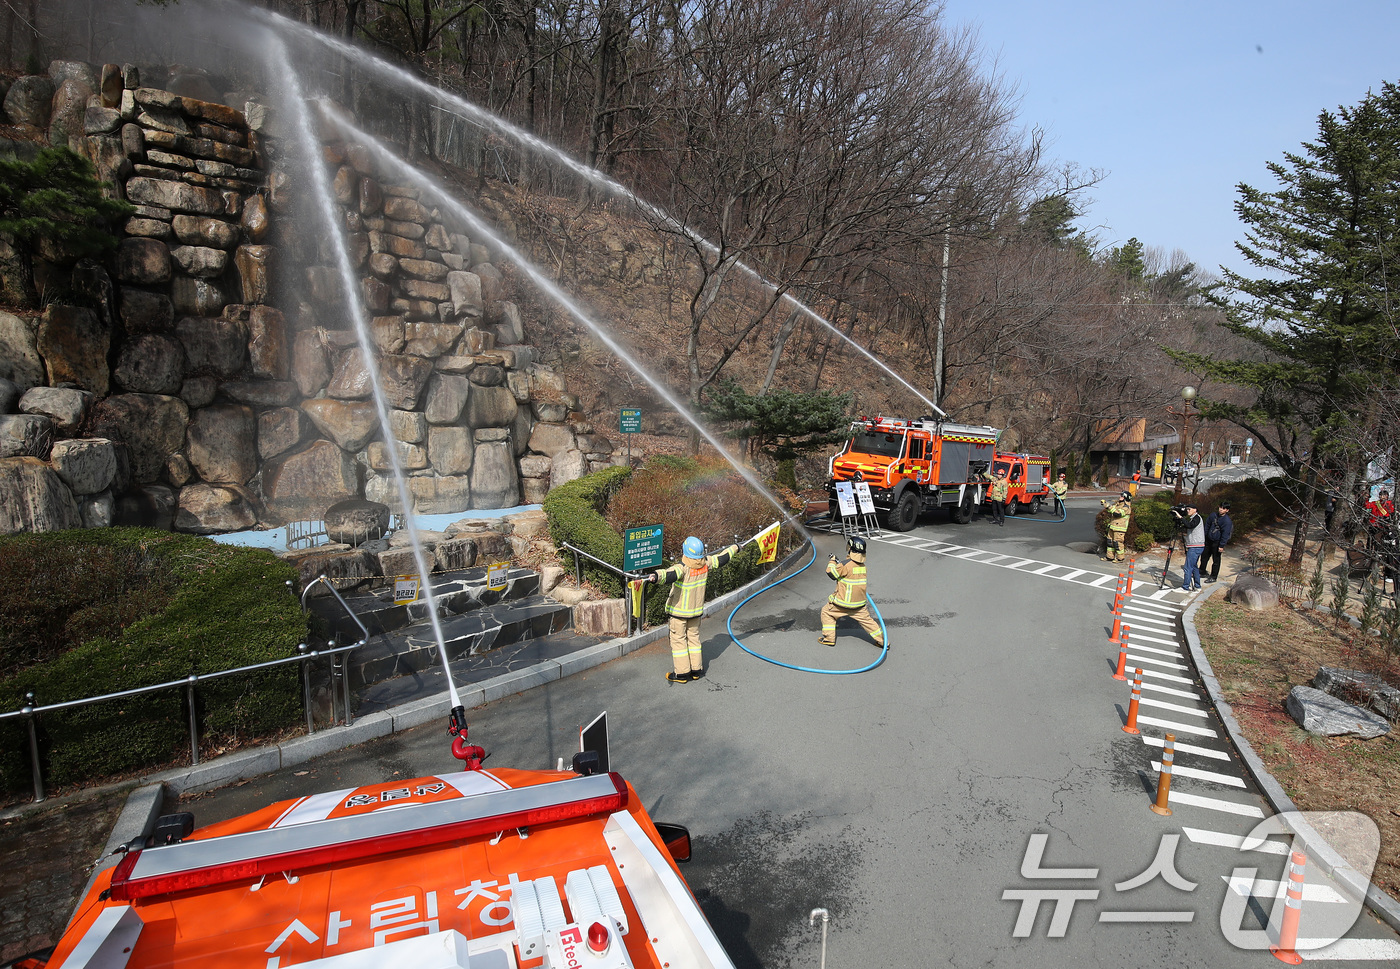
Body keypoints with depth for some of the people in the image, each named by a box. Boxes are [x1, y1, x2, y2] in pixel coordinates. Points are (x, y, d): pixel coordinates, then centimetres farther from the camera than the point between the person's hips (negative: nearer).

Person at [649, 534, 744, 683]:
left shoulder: (683, 567, -26)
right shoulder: (706, 563, -7)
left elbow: (671, 574, -48)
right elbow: (721, 558, 10)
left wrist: (657, 576, -66)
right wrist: (734, 548, 28)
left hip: (679, 611, -6)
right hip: (696, 610, 6)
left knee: (678, 640, 5)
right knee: (694, 637, 19)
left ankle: (682, 673, 10)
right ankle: (696, 670, 26)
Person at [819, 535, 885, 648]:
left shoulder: (846, 565, -20)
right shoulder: (863, 565, 2)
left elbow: (831, 573, -8)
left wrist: (832, 562, 7)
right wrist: (838, 563, 17)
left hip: (844, 602, -6)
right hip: (860, 604, 6)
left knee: (827, 612, 12)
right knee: (866, 619, 18)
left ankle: (829, 638, 13)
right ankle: (882, 640, 21)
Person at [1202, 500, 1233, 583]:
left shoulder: (1227, 521, -18)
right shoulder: (1213, 515, 1)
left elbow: (1225, 534, -18)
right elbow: (1207, 525, 14)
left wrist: (1222, 545, -17)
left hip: (1217, 542, -7)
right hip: (1208, 539, 7)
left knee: (1216, 560, 3)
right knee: (1204, 556, 16)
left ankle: (1213, 577, 14)